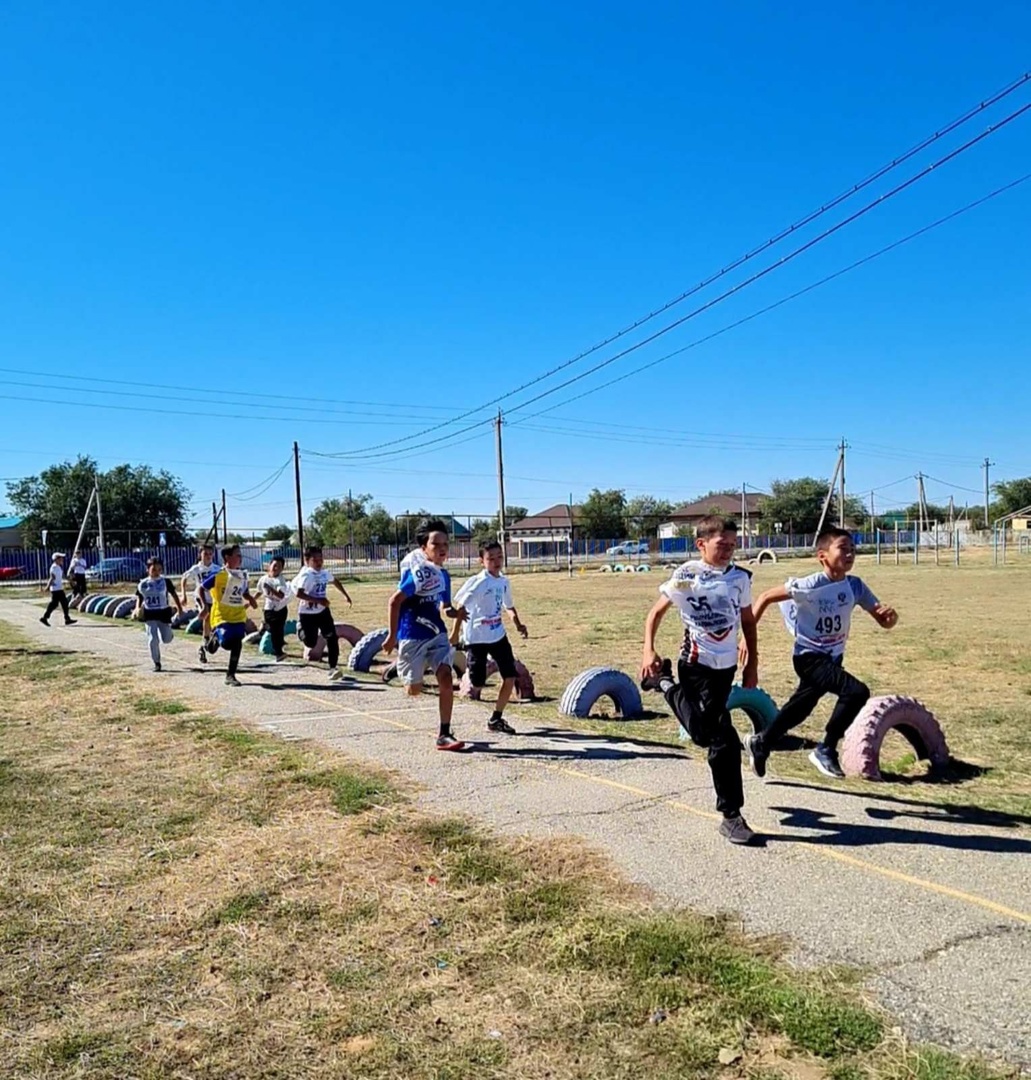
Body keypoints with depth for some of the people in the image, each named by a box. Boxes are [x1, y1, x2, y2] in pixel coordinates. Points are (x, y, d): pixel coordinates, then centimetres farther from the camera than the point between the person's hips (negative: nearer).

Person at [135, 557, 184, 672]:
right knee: (153, 639, -6)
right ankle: (157, 663, 8)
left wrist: (179, 607, 2)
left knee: (166, 639, 5)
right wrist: (137, 609, -9)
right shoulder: (143, 584, -1)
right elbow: (139, 598, 8)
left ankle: (168, 631, 43)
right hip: (149, 614, 1)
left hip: (164, 612, -1)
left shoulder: (165, 581, -5)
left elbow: (174, 594, 3)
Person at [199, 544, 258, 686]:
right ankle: (215, 638, 19)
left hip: (239, 616, 6)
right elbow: (201, 588, -6)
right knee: (226, 643, -19)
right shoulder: (218, 574, -12)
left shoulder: (243, 575, 7)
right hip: (221, 616, -5)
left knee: (237, 645, -1)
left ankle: (230, 676, 11)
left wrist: (251, 600, 1)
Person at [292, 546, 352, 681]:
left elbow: (335, 582, 24)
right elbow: (299, 594, -32)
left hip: (323, 611, 6)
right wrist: (318, 600, -35)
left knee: (332, 638, -6)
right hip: (307, 614, -6)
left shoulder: (324, 573, 2)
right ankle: (302, 631, 35)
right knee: (310, 642, -1)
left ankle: (333, 668, -2)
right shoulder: (306, 575, -20)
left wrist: (345, 595, 25)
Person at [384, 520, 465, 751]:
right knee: (414, 690, 4)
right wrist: (392, 636, -16)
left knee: (446, 680, -9)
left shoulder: (443, 575, 6)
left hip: (437, 635, 6)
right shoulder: (418, 572, -18)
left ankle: (444, 735, -1)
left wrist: (455, 613, -2)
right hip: (412, 637, -6)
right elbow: (394, 602, -17)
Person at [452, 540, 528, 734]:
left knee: (510, 678, 1)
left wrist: (518, 623, 4)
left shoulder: (504, 582, 6)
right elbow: (460, 607, -18)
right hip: (477, 638, -6)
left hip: (498, 635, 6)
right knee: (477, 683, -6)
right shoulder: (478, 583, -15)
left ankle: (496, 719, 16)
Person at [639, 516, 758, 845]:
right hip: (696, 664, -5)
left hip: (726, 666, 5)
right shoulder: (686, 575, -10)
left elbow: (748, 621, 13)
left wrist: (752, 663, 11)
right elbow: (656, 612, -3)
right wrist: (648, 651, -15)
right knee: (724, 737, -9)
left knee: (706, 734, 10)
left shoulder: (740, 577, 2)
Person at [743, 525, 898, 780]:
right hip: (809, 657, -7)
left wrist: (891, 615, -26)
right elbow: (766, 597, -17)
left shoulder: (855, 586, -6)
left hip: (834, 658, 7)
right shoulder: (811, 585, -23)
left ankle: (761, 743, 41)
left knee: (801, 707, 18)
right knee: (857, 692, -24)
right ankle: (826, 750, -7)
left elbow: (883, 621, -2)